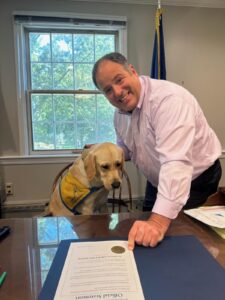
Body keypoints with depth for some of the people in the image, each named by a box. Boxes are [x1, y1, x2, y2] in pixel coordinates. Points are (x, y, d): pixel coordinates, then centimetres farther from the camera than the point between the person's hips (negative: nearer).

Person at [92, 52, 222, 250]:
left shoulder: (169, 99, -33)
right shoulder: (120, 112, -5)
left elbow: (176, 163, -43)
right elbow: (125, 149, 11)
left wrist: (159, 221, -51)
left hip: (196, 180, -7)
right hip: (161, 182, 8)